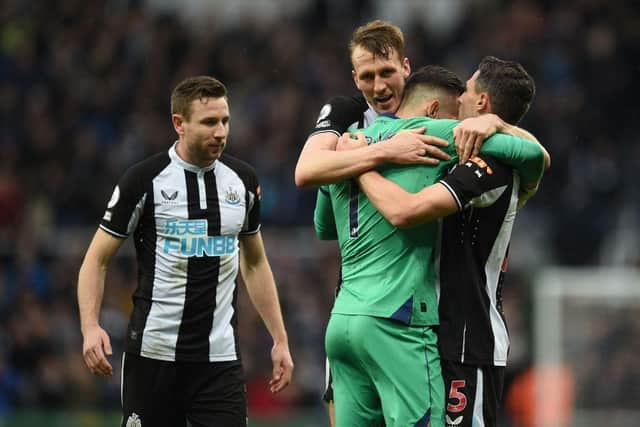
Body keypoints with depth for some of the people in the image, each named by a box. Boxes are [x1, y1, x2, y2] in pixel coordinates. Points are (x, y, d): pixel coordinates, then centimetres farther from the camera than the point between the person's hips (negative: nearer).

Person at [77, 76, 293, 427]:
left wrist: (280, 339, 13)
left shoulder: (243, 180, 7)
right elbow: (97, 259, -2)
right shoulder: (144, 180, -6)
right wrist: (90, 326, -18)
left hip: (220, 358, 3)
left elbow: (255, 264, 18)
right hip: (153, 355, -3)